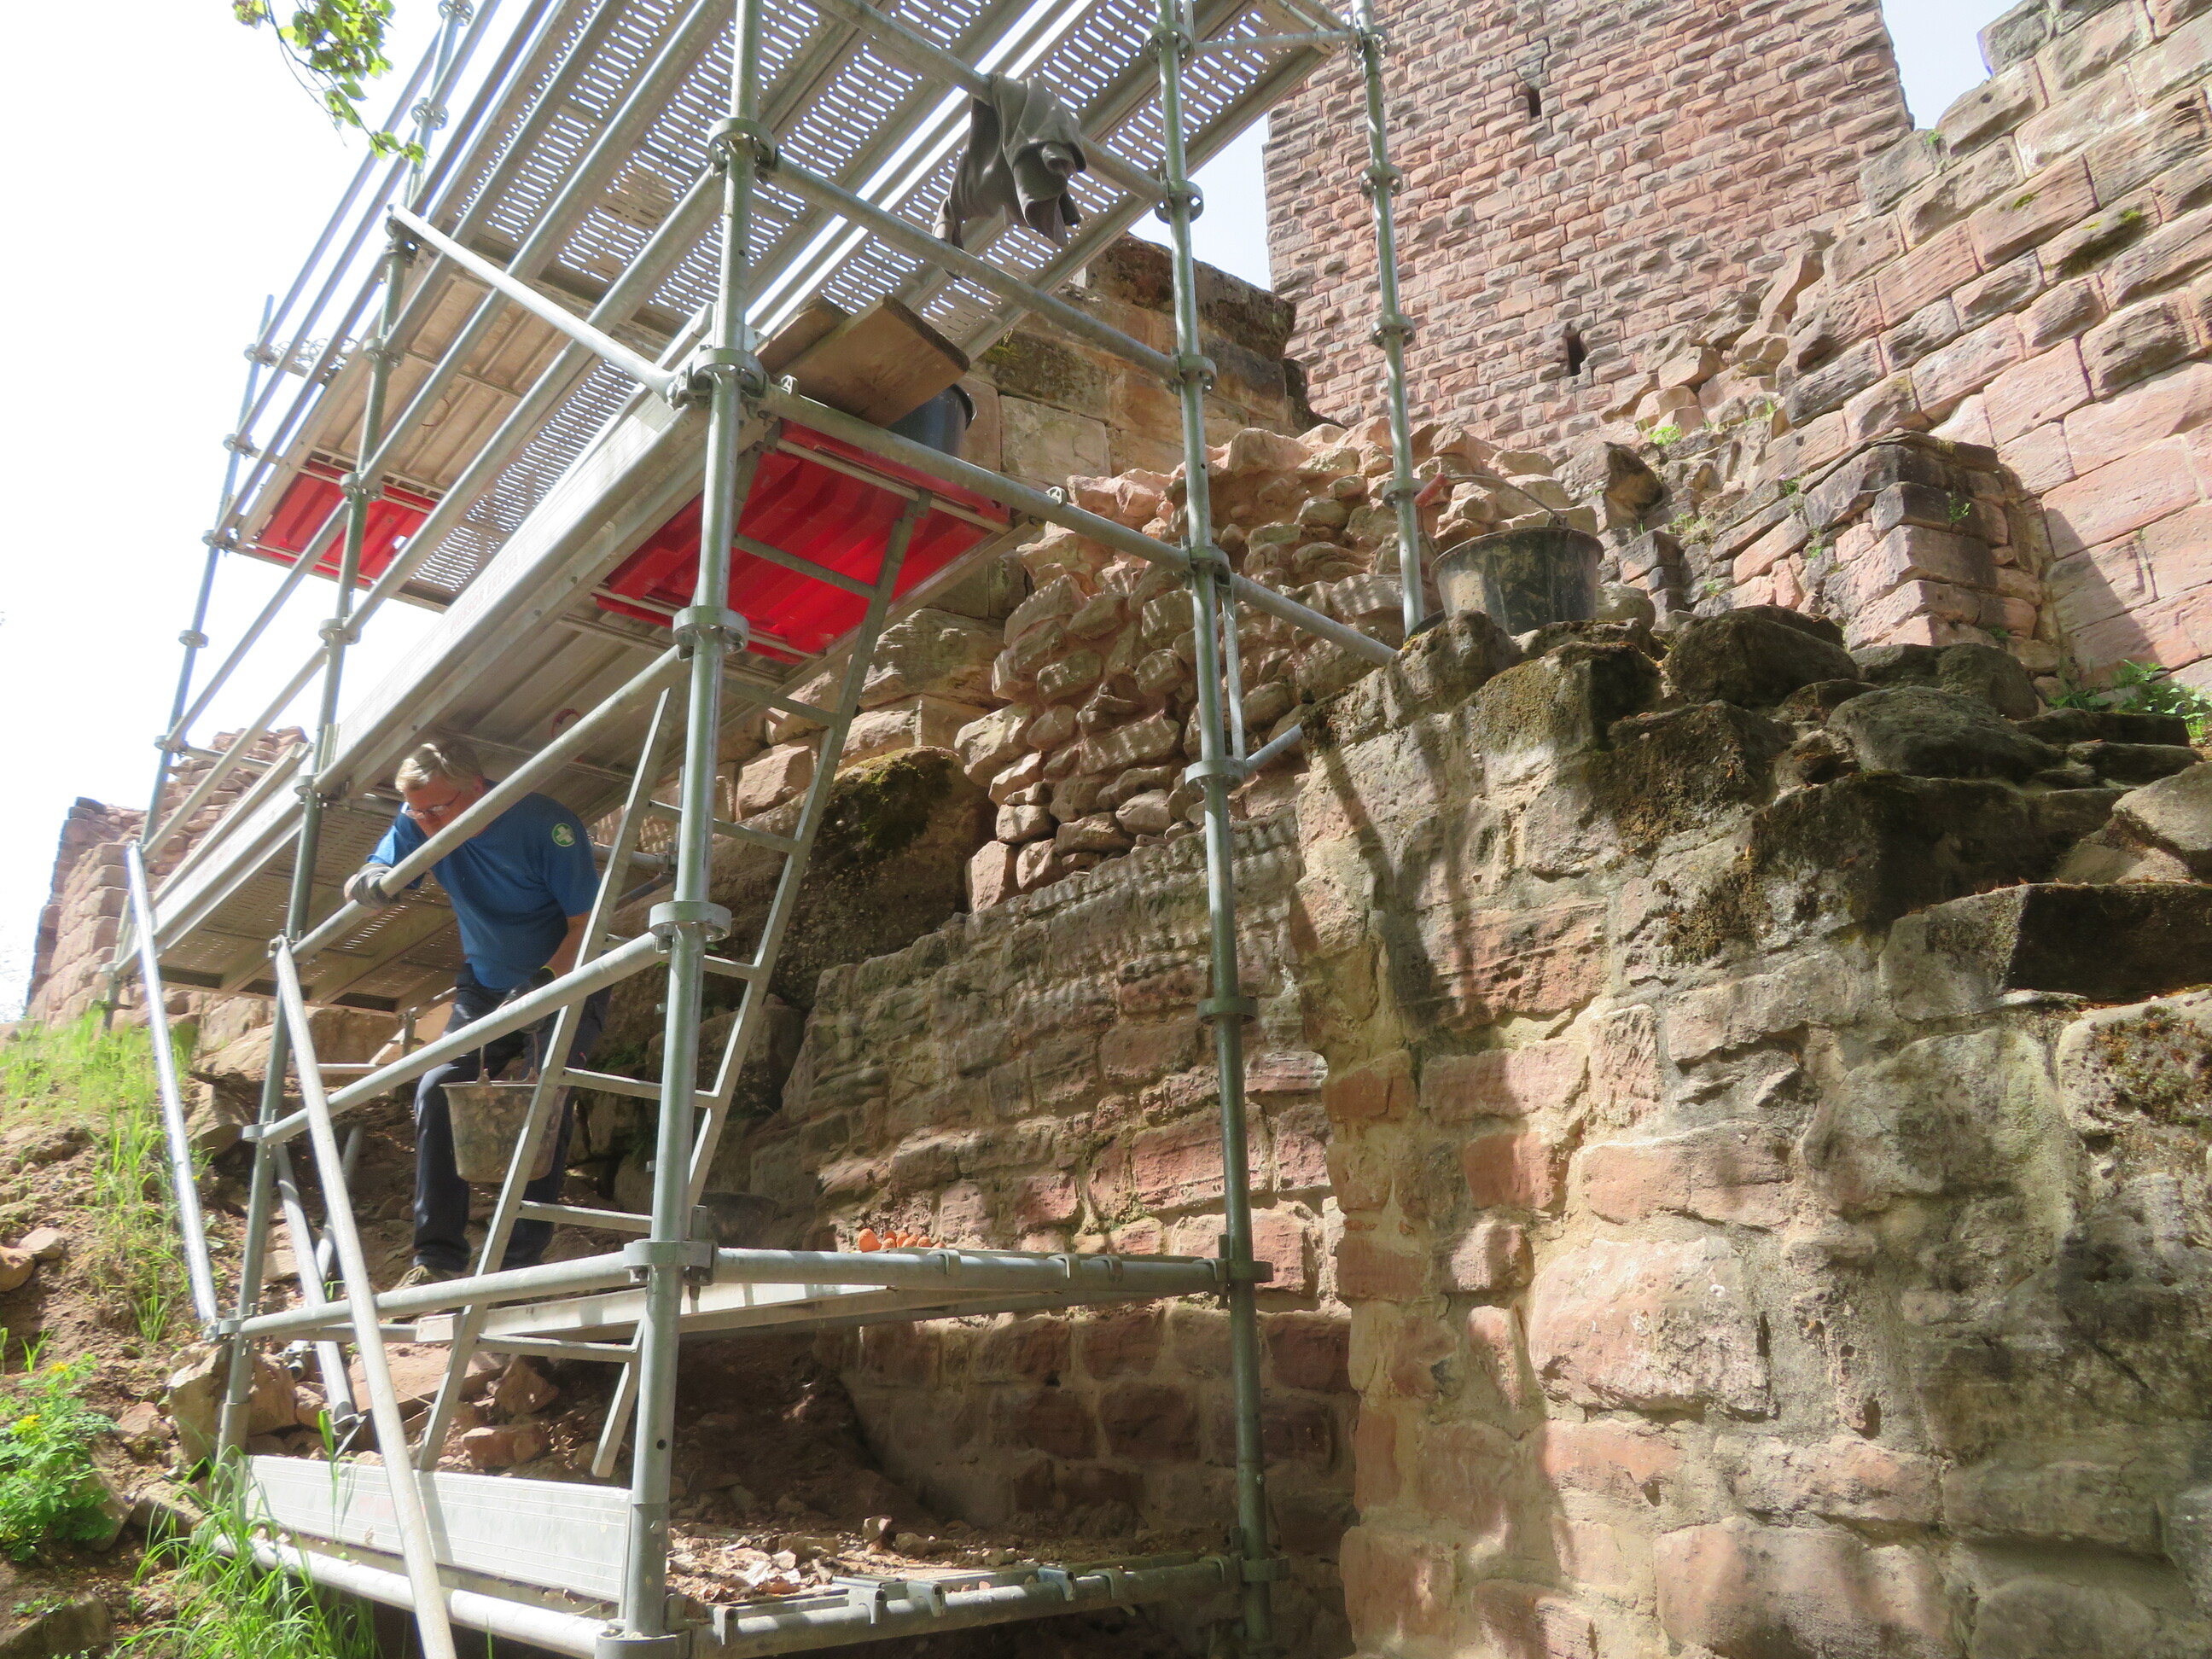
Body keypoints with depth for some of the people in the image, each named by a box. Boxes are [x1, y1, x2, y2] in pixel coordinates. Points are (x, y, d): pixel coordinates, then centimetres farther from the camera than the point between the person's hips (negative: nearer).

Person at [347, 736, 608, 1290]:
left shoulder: (546, 824, -25)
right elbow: (359, 885, -10)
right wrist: (367, 883, -35)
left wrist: (544, 982, -39)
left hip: (564, 982, -5)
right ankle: (438, 1255, -3)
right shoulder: (419, 825, -10)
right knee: (437, 1089, -9)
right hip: (486, 984, 5)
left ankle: (523, 1262, -12)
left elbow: (586, 924, -23)